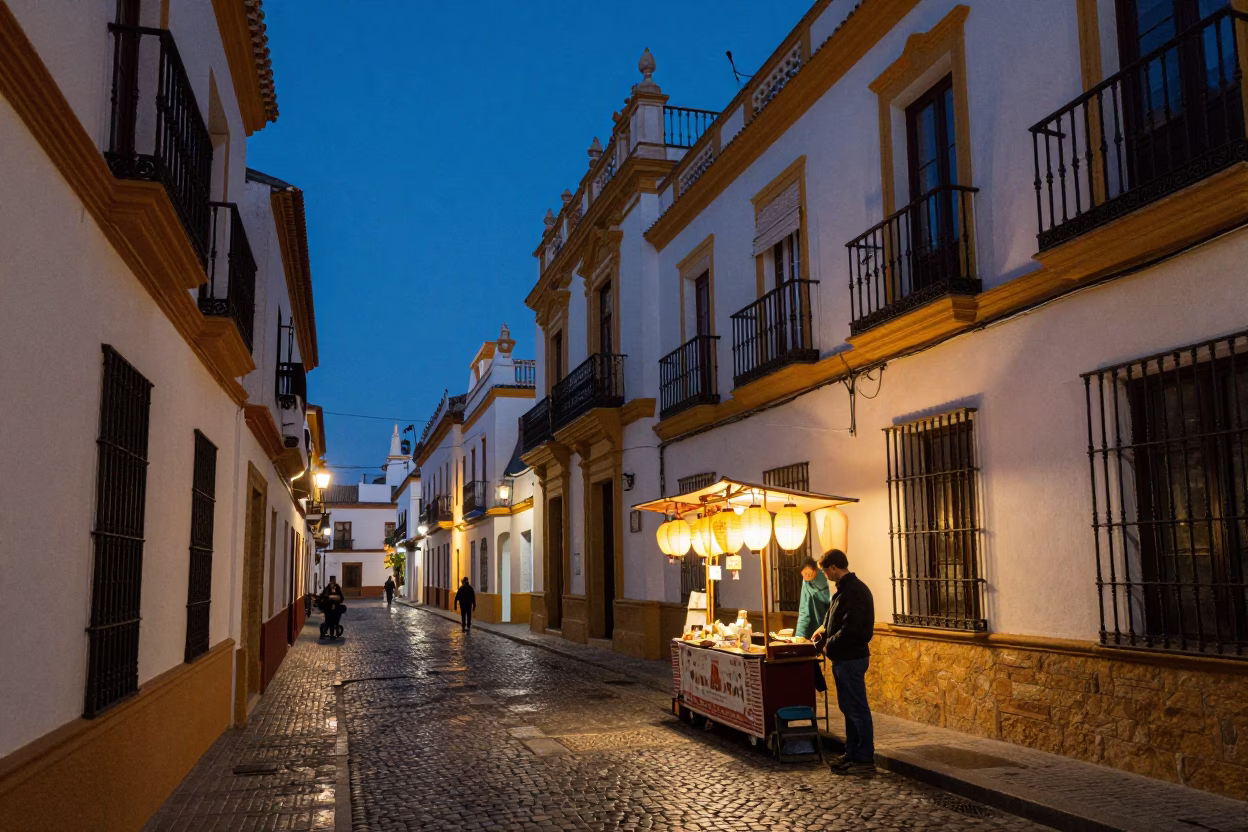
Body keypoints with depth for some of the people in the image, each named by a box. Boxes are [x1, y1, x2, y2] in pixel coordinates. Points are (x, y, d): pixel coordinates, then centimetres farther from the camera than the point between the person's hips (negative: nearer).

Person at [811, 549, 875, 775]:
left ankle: (865, 759, 5)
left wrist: (829, 646, -14)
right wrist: (824, 629, 10)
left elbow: (851, 629, -26)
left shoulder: (854, 591, -20)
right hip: (844, 658, 10)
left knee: (857, 708, -2)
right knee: (847, 707, 16)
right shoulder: (846, 588, 12)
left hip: (851, 659, -10)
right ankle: (852, 754, 25)